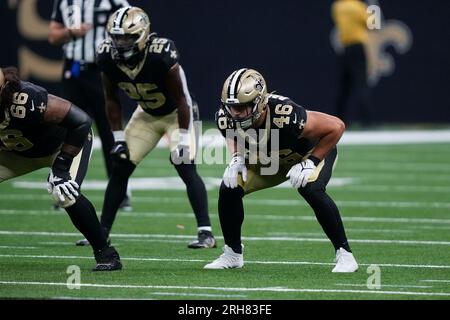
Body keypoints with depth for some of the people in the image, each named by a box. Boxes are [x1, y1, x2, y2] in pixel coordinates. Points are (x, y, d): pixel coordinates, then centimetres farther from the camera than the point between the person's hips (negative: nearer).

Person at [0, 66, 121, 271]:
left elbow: (80, 120, -35)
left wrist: (61, 166, -31)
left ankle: (106, 254, -14)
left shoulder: (24, 99, -41)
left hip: (65, 142, -7)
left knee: (66, 195, -27)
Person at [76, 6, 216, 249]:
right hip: (146, 114, 5)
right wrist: (118, 138, -4)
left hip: (176, 114, -5)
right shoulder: (108, 58, -20)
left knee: (185, 167, -20)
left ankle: (206, 232, -17)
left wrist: (183, 139, -23)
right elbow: (112, 100, -4)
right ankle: (102, 232, 9)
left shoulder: (161, 56, -35)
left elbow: (181, 99, -24)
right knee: (120, 168, 0)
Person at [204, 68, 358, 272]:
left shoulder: (285, 116, -43)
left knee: (312, 190, -32)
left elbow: (336, 127, -31)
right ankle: (232, 254, 9)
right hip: (269, 159, 5)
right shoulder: (227, 118, -28)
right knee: (229, 189, -10)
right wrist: (237, 159, -18)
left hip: (312, 151, -5)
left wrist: (311, 163, -29)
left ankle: (344, 254, -17)